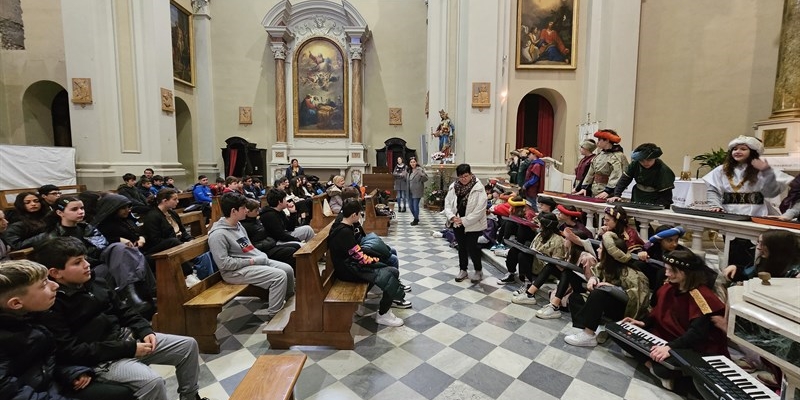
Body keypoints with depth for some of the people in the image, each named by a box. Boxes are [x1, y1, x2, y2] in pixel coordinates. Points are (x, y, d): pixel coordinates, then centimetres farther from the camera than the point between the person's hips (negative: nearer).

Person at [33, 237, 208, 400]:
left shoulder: (94, 282, 5)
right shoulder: (50, 308, -15)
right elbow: (71, 352, -19)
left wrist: (145, 331, -2)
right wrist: (129, 349, -21)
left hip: (127, 336, 7)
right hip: (101, 359, -7)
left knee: (189, 345, 1)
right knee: (152, 381, -31)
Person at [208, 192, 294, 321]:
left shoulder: (238, 225, 10)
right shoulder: (218, 234, -19)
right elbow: (223, 263, -23)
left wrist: (261, 256, 2)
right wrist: (251, 261, -19)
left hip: (256, 261, 9)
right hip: (237, 271, -9)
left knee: (288, 269, -1)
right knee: (279, 275, -23)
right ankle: (273, 316, -10)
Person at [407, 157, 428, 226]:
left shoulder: (419, 169, -11)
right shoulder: (410, 171, 13)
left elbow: (426, 178, -14)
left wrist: (422, 175, -27)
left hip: (417, 191, -8)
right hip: (410, 192, 8)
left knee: (415, 205, -5)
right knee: (410, 205, 12)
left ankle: (416, 220, 12)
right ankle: (416, 218, 30)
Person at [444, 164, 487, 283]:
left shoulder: (478, 188, -16)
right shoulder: (453, 186, -1)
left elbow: (479, 209, -19)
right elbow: (447, 202, 1)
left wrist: (464, 220, -20)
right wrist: (451, 216, -15)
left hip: (473, 225, -4)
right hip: (457, 223, 5)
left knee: (471, 248, 1)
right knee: (461, 247, 16)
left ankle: (479, 270, 25)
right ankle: (463, 270, 33)